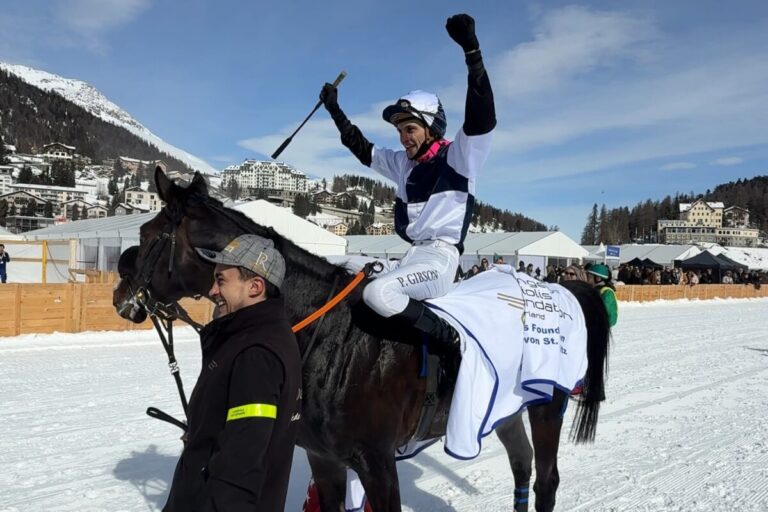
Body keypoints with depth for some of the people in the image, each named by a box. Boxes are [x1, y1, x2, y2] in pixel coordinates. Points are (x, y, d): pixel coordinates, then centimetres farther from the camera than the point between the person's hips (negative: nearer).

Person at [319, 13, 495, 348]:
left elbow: (482, 118, -21)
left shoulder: (458, 157, -4)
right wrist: (334, 110, 31)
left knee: (378, 293, -30)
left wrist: (471, 50, -30)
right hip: (411, 255, 9)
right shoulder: (403, 164, 16)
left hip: (439, 257, -9)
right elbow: (363, 149, 29)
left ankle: (451, 340, -15)